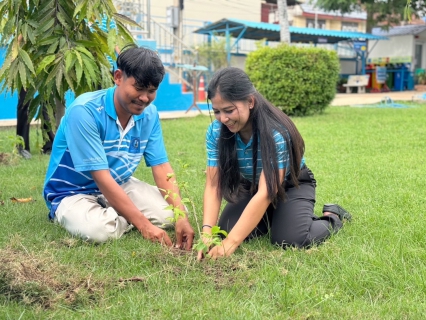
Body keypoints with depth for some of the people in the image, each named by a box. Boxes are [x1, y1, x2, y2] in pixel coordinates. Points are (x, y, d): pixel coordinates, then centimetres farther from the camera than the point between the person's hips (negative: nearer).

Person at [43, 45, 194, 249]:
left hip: (120, 186, 6)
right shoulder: (84, 111, -27)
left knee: (170, 214, -11)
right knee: (100, 229, -36)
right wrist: (143, 224, -31)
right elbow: (102, 178, -29)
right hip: (73, 192, -6)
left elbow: (161, 167, -8)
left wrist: (181, 216, -24)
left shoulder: (149, 115, -8)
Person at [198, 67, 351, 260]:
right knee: (227, 229, -16)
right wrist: (207, 231, -37)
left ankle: (332, 217, 4)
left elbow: (265, 193, -39)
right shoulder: (216, 132, -20)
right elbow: (213, 185, -21)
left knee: (290, 239, -28)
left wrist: (232, 242, -45)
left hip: (290, 186, -5)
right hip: (251, 187, 5)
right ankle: (271, 219, 14)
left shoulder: (276, 132, -36)